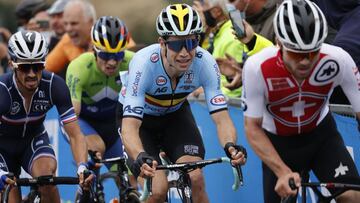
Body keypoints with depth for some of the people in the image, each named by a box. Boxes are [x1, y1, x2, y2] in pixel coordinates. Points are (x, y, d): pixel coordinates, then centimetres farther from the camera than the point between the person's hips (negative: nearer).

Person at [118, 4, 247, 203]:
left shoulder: (204, 63, -29)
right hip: (141, 118, -3)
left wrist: (230, 146, -51)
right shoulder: (144, 63, -37)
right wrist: (140, 157, -64)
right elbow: (130, 126, -43)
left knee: (195, 179, -20)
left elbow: (221, 117, -29)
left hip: (175, 114, 3)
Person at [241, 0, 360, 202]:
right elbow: (253, 128, -21)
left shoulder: (338, 60, -30)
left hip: (321, 134, 0)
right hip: (278, 142, 0)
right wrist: (283, 172, -34)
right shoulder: (257, 67, -31)